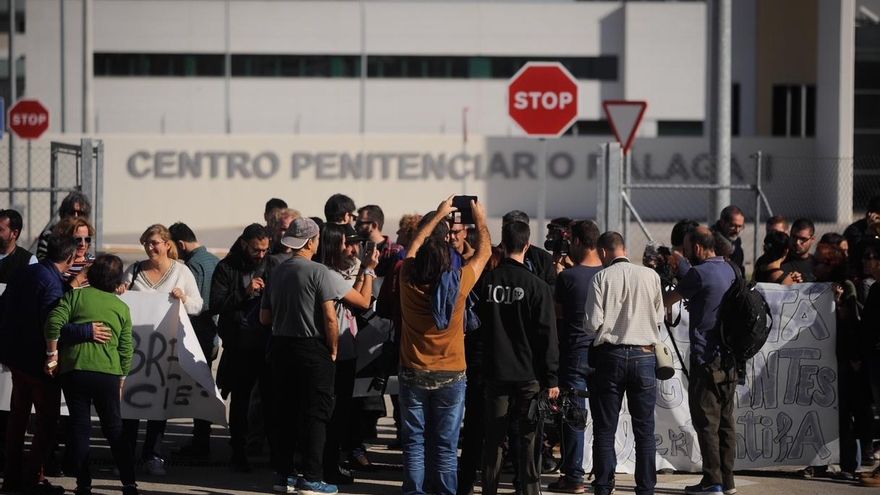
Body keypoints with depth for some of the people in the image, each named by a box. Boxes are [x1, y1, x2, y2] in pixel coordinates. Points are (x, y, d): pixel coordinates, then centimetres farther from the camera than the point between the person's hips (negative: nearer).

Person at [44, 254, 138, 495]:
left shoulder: (75, 296, 2)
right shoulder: (122, 307, 8)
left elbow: (54, 322, -11)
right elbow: (126, 349, 8)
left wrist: (52, 354, -1)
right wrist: (122, 380, 18)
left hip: (74, 369, -1)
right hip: (109, 372, 1)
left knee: (78, 427, 6)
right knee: (114, 428, 10)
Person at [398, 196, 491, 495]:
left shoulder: (409, 279, -9)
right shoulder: (457, 283, -14)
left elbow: (414, 245, 11)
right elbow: (484, 252, 3)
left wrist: (439, 215, 22)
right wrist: (480, 219, 18)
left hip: (413, 374, 1)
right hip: (450, 376, -1)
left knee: (414, 442, 6)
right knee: (445, 445, 3)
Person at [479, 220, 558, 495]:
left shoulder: (487, 280, -2)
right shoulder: (537, 286, -10)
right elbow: (547, 335, -9)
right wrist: (551, 379, -5)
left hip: (495, 372, 3)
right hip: (528, 373, -3)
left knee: (494, 437, 9)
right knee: (527, 438, 2)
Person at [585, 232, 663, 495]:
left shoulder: (601, 278, -7)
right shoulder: (650, 276, -2)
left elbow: (592, 323, -9)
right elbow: (659, 318, 6)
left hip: (610, 355, -1)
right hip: (644, 355, 1)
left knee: (605, 429, 7)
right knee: (644, 429, 8)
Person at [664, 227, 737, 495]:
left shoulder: (699, 273, -13)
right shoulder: (729, 269, 10)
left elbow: (667, 301, -3)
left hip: (707, 357, -8)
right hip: (729, 357, 8)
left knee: (706, 420, -4)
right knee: (725, 419, 10)